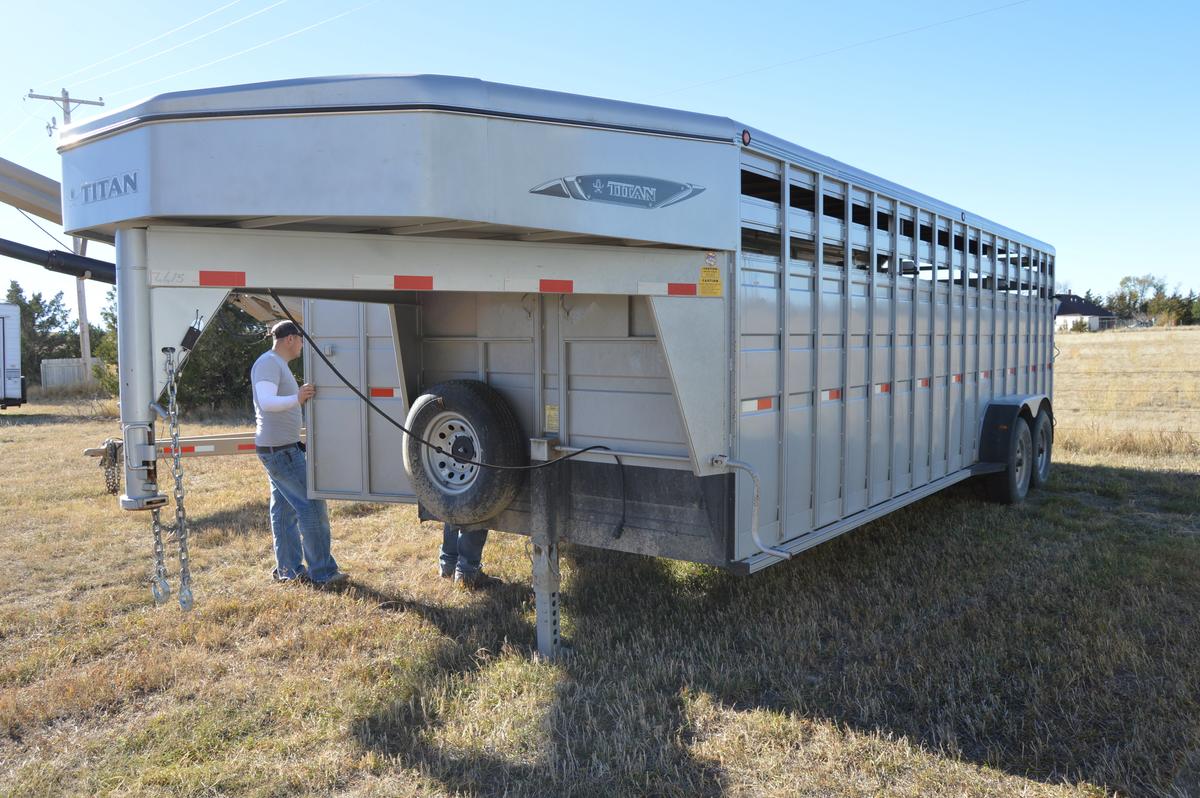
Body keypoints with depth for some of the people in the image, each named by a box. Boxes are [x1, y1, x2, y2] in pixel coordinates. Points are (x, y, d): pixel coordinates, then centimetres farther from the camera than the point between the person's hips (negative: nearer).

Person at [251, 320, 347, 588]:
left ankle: (289, 570, 19)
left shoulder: (278, 364, 18)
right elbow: (266, 402, -31)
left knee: (284, 509, 13)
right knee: (312, 506, -10)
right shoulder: (268, 363, -15)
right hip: (279, 448, -11)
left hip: (282, 447, 11)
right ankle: (322, 573, -7)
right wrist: (296, 399, -45)